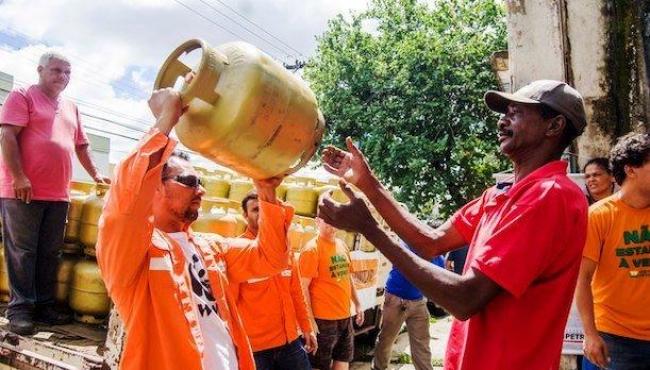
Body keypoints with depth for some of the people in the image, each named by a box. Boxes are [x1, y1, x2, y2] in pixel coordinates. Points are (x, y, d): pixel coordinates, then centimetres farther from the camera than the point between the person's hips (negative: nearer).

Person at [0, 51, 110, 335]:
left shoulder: (71, 108, 21)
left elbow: (81, 145, 28)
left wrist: (95, 174, 22)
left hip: (58, 194, 6)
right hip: (24, 191, -6)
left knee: (50, 253, 7)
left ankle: (44, 306, 14)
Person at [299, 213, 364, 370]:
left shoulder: (342, 245, 7)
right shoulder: (312, 248, -15)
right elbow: (303, 287, -17)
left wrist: (357, 303, 17)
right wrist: (310, 320, -19)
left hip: (345, 316, 7)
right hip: (324, 319, -7)